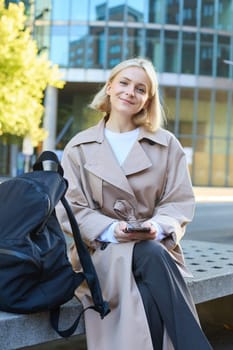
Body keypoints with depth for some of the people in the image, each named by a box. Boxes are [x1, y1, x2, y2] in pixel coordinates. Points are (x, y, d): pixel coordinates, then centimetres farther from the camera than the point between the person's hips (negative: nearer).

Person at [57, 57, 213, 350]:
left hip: (156, 247, 1)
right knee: (151, 257, -35)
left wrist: (158, 227, -18)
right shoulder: (79, 147, 8)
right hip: (101, 250, -1)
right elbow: (72, 209, 1)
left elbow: (180, 202, 4)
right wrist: (111, 230, -17)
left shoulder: (167, 144, 9)